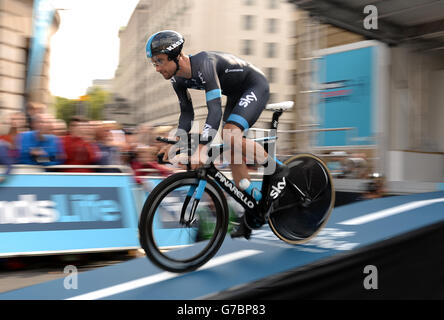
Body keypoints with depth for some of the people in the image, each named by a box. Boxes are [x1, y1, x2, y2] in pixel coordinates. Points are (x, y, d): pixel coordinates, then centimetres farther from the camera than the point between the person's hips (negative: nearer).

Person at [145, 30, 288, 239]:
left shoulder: (203, 63, -35)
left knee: (231, 137, -28)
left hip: (255, 86, -9)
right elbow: (187, 113, 0)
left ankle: (278, 170, -7)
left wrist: (202, 148, -50)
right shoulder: (178, 79, -8)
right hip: (236, 93, 9)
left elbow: (215, 110, -43)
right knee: (230, 151, 2)